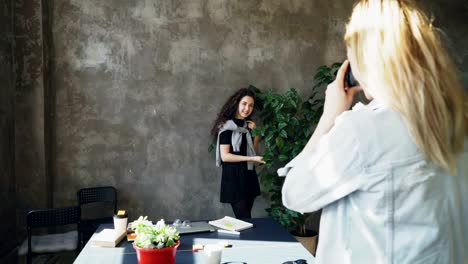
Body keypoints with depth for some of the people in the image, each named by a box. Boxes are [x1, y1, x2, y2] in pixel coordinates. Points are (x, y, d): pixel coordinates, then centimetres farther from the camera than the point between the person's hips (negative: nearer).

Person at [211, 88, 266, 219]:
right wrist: (251, 159, -19)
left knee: (245, 219, 9)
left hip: (249, 175, 7)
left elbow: (253, 152, 13)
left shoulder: (248, 126, 12)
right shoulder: (227, 126, -8)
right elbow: (224, 156, -15)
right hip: (234, 176, -7)